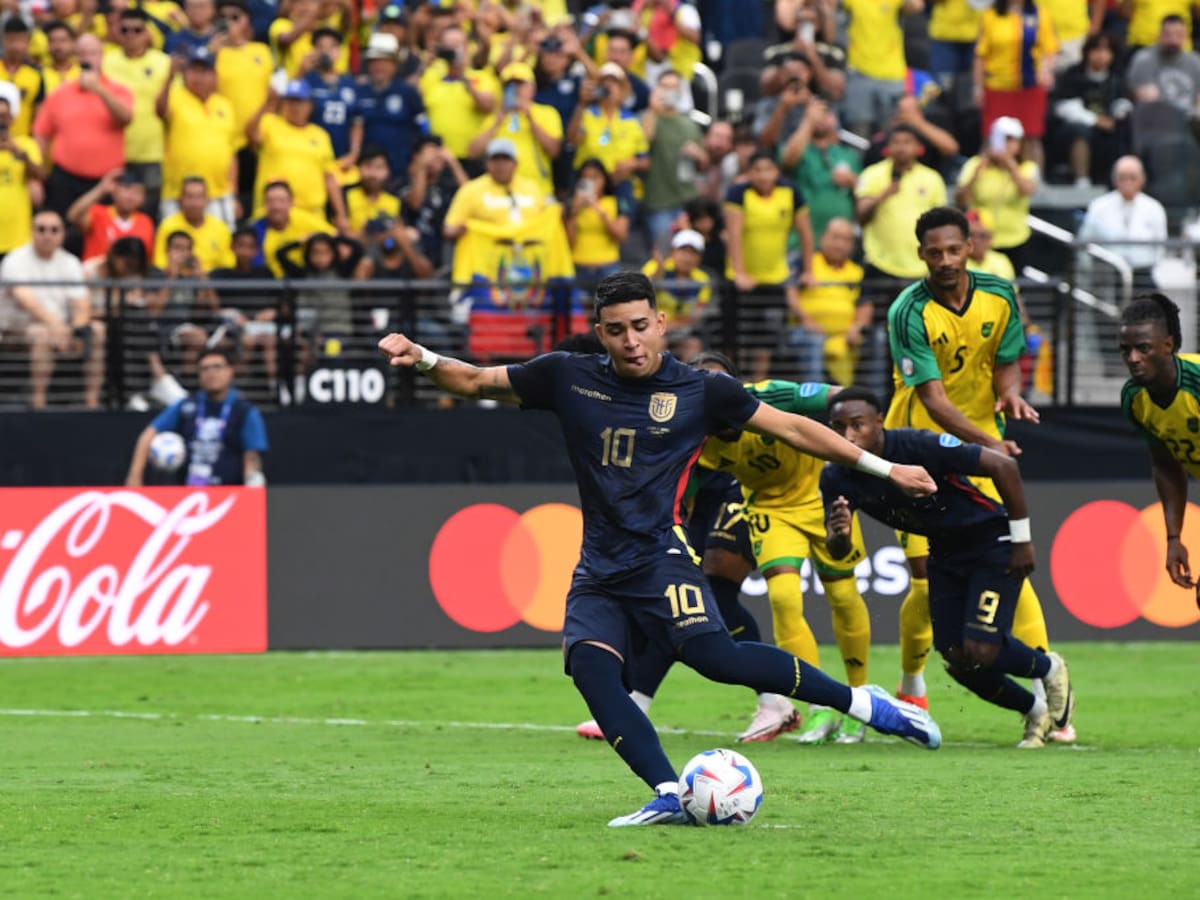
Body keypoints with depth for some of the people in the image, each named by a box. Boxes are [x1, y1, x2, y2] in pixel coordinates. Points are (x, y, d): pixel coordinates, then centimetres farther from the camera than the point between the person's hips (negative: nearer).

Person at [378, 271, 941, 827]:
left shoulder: (700, 391, 3)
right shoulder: (570, 378, 7)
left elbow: (793, 429, 10)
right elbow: (476, 382, 15)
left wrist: (883, 468, 12)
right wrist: (422, 359, -5)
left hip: (660, 557, -4)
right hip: (599, 569, 4)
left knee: (715, 655, -27)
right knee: (588, 664, -24)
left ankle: (863, 704, -13)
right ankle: (669, 797, -29)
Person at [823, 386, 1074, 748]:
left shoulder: (919, 447, -32)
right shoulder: (838, 478, -14)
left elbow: (1003, 466, -26)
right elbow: (838, 552, -13)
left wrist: (1022, 539, -19)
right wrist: (839, 533, -39)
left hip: (992, 539, -6)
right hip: (945, 552, 6)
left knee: (980, 651, -16)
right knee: (957, 659, 2)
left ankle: (1049, 668, 17)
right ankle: (1036, 711, 28)